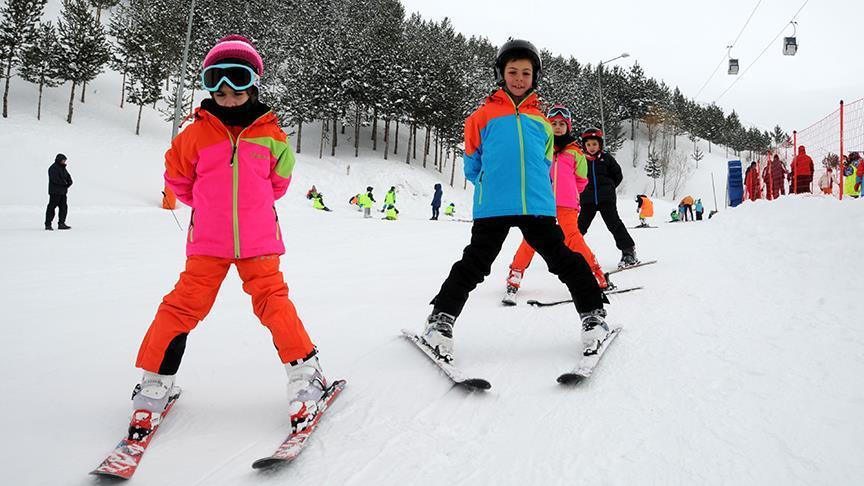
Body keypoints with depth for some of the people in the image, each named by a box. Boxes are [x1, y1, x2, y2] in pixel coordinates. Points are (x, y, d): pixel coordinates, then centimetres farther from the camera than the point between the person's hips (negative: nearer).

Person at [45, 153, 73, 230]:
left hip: (62, 192, 9)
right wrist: (64, 183, -13)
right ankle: (48, 225, 1)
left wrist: (69, 182, -3)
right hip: (55, 192, -9)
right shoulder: (53, 168, -12)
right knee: (51, 207, -4)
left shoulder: (63, 168, 16)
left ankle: (61, 223, 14)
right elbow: (55, 180, -22)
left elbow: (68, 176, 17)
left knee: (64, 207, 8)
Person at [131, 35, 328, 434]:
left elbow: (279, 180, 17)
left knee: (274, 303, -5)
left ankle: (305, 374, 3)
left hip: (258, 240, 0)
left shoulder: (270, 135, 0)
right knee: (184, 305, -1)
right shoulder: (195, 135, -1)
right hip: (207, 242, 0)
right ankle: (155, 383, 12)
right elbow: (177, 177, 15)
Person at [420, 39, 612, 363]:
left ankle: (593, 316, 15)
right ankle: (441, 320, 9)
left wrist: (535, 190, 15)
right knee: (472, 266, -2)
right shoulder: (483, 116, 9)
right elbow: (473, 164, 17)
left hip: (538, 206, 3)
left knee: (566, 261, 4)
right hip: (492, 208, -2)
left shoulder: (541, 122, 19)